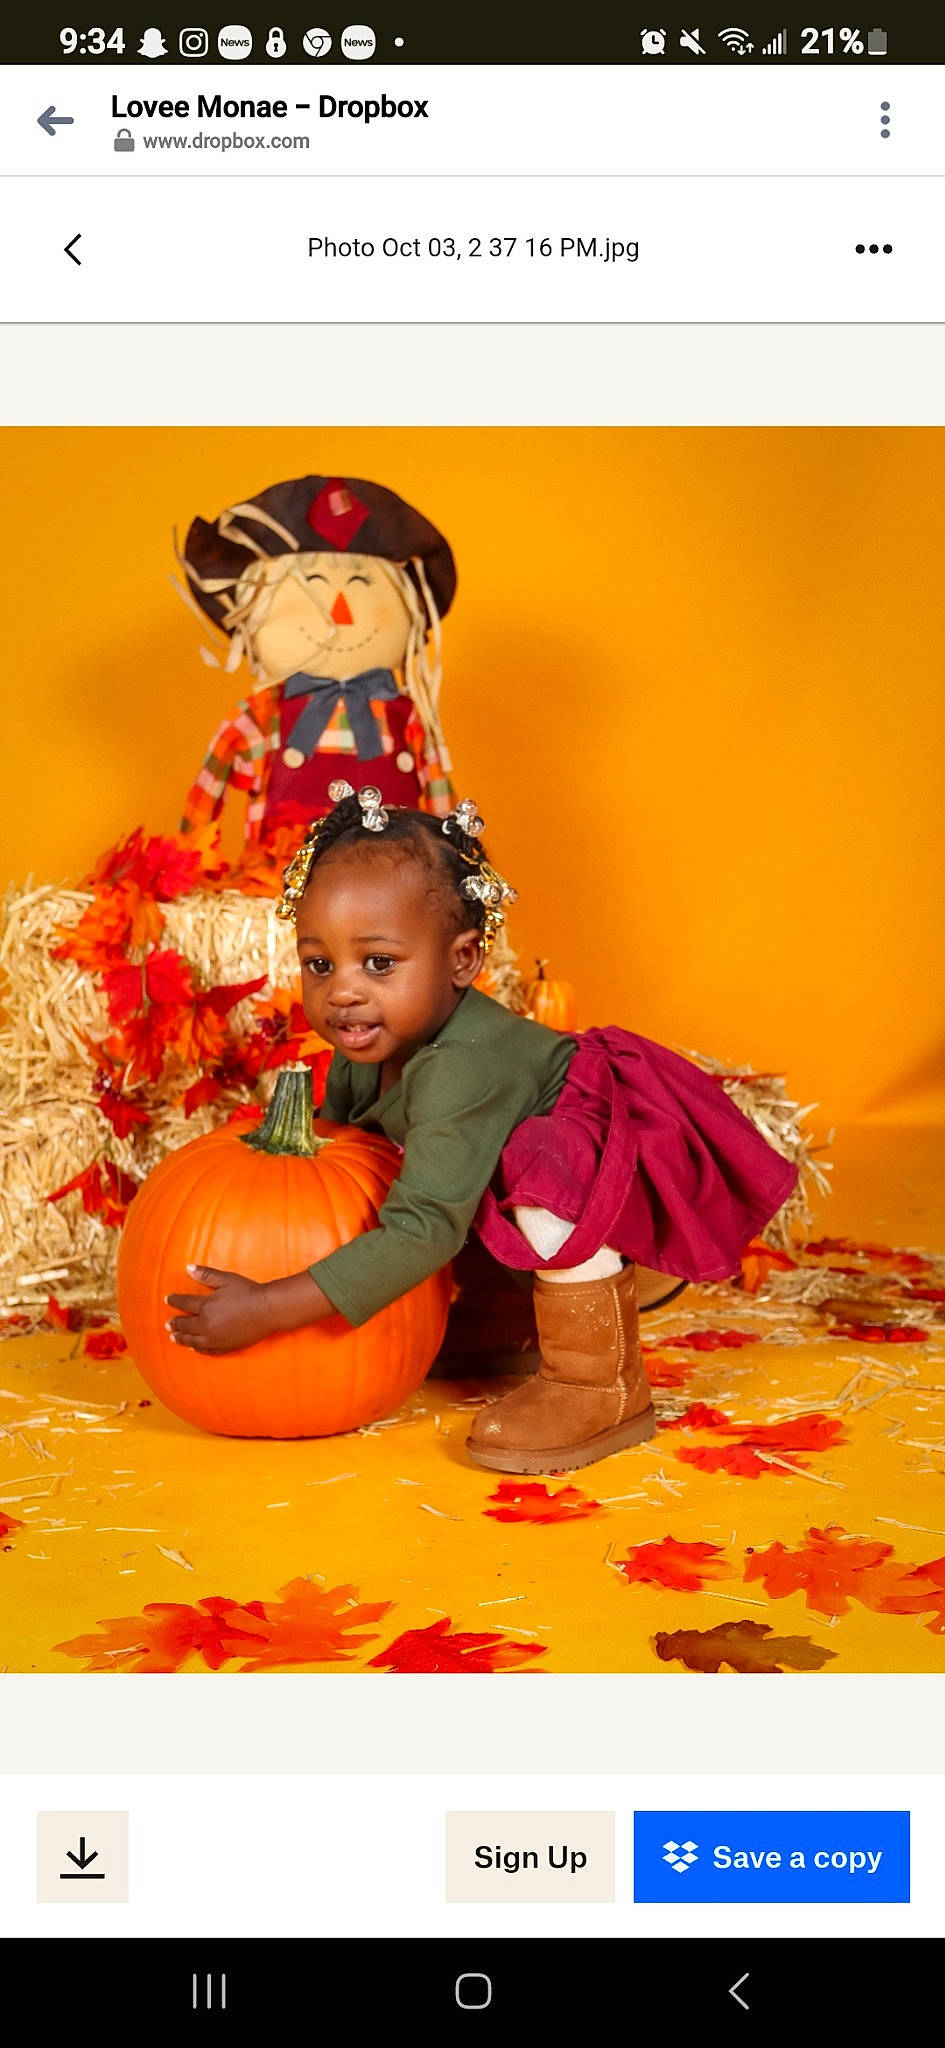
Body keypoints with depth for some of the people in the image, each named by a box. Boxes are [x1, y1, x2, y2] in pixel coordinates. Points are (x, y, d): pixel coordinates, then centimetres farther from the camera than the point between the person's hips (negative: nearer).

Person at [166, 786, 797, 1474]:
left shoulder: (460, 1068, -39)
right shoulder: (362, 1051, -11)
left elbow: (423, 1231, -43)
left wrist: (265, 1309, -44)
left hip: (623, 1148, -9)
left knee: (548, 1180, -38)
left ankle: (603, 1387, -20)